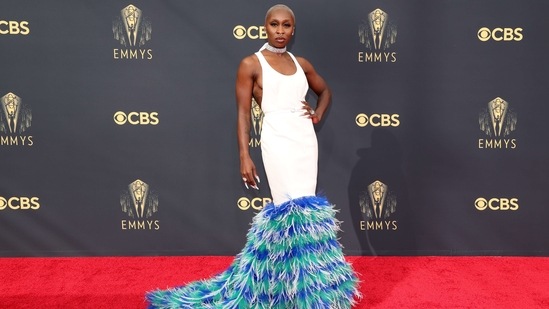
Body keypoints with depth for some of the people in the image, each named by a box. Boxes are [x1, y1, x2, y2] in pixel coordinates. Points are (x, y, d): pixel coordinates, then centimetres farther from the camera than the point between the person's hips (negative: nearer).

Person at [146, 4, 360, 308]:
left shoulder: (301, 63, 13)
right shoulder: (251, 64, -1)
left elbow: (325, 90, 29)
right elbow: (243, 113, -4)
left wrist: (318, 114, 9)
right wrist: (244, 156, -12)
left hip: (306, 139, 6)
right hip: (278, 140, -6)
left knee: (306, 206, 8)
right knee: (295, 208, -9)